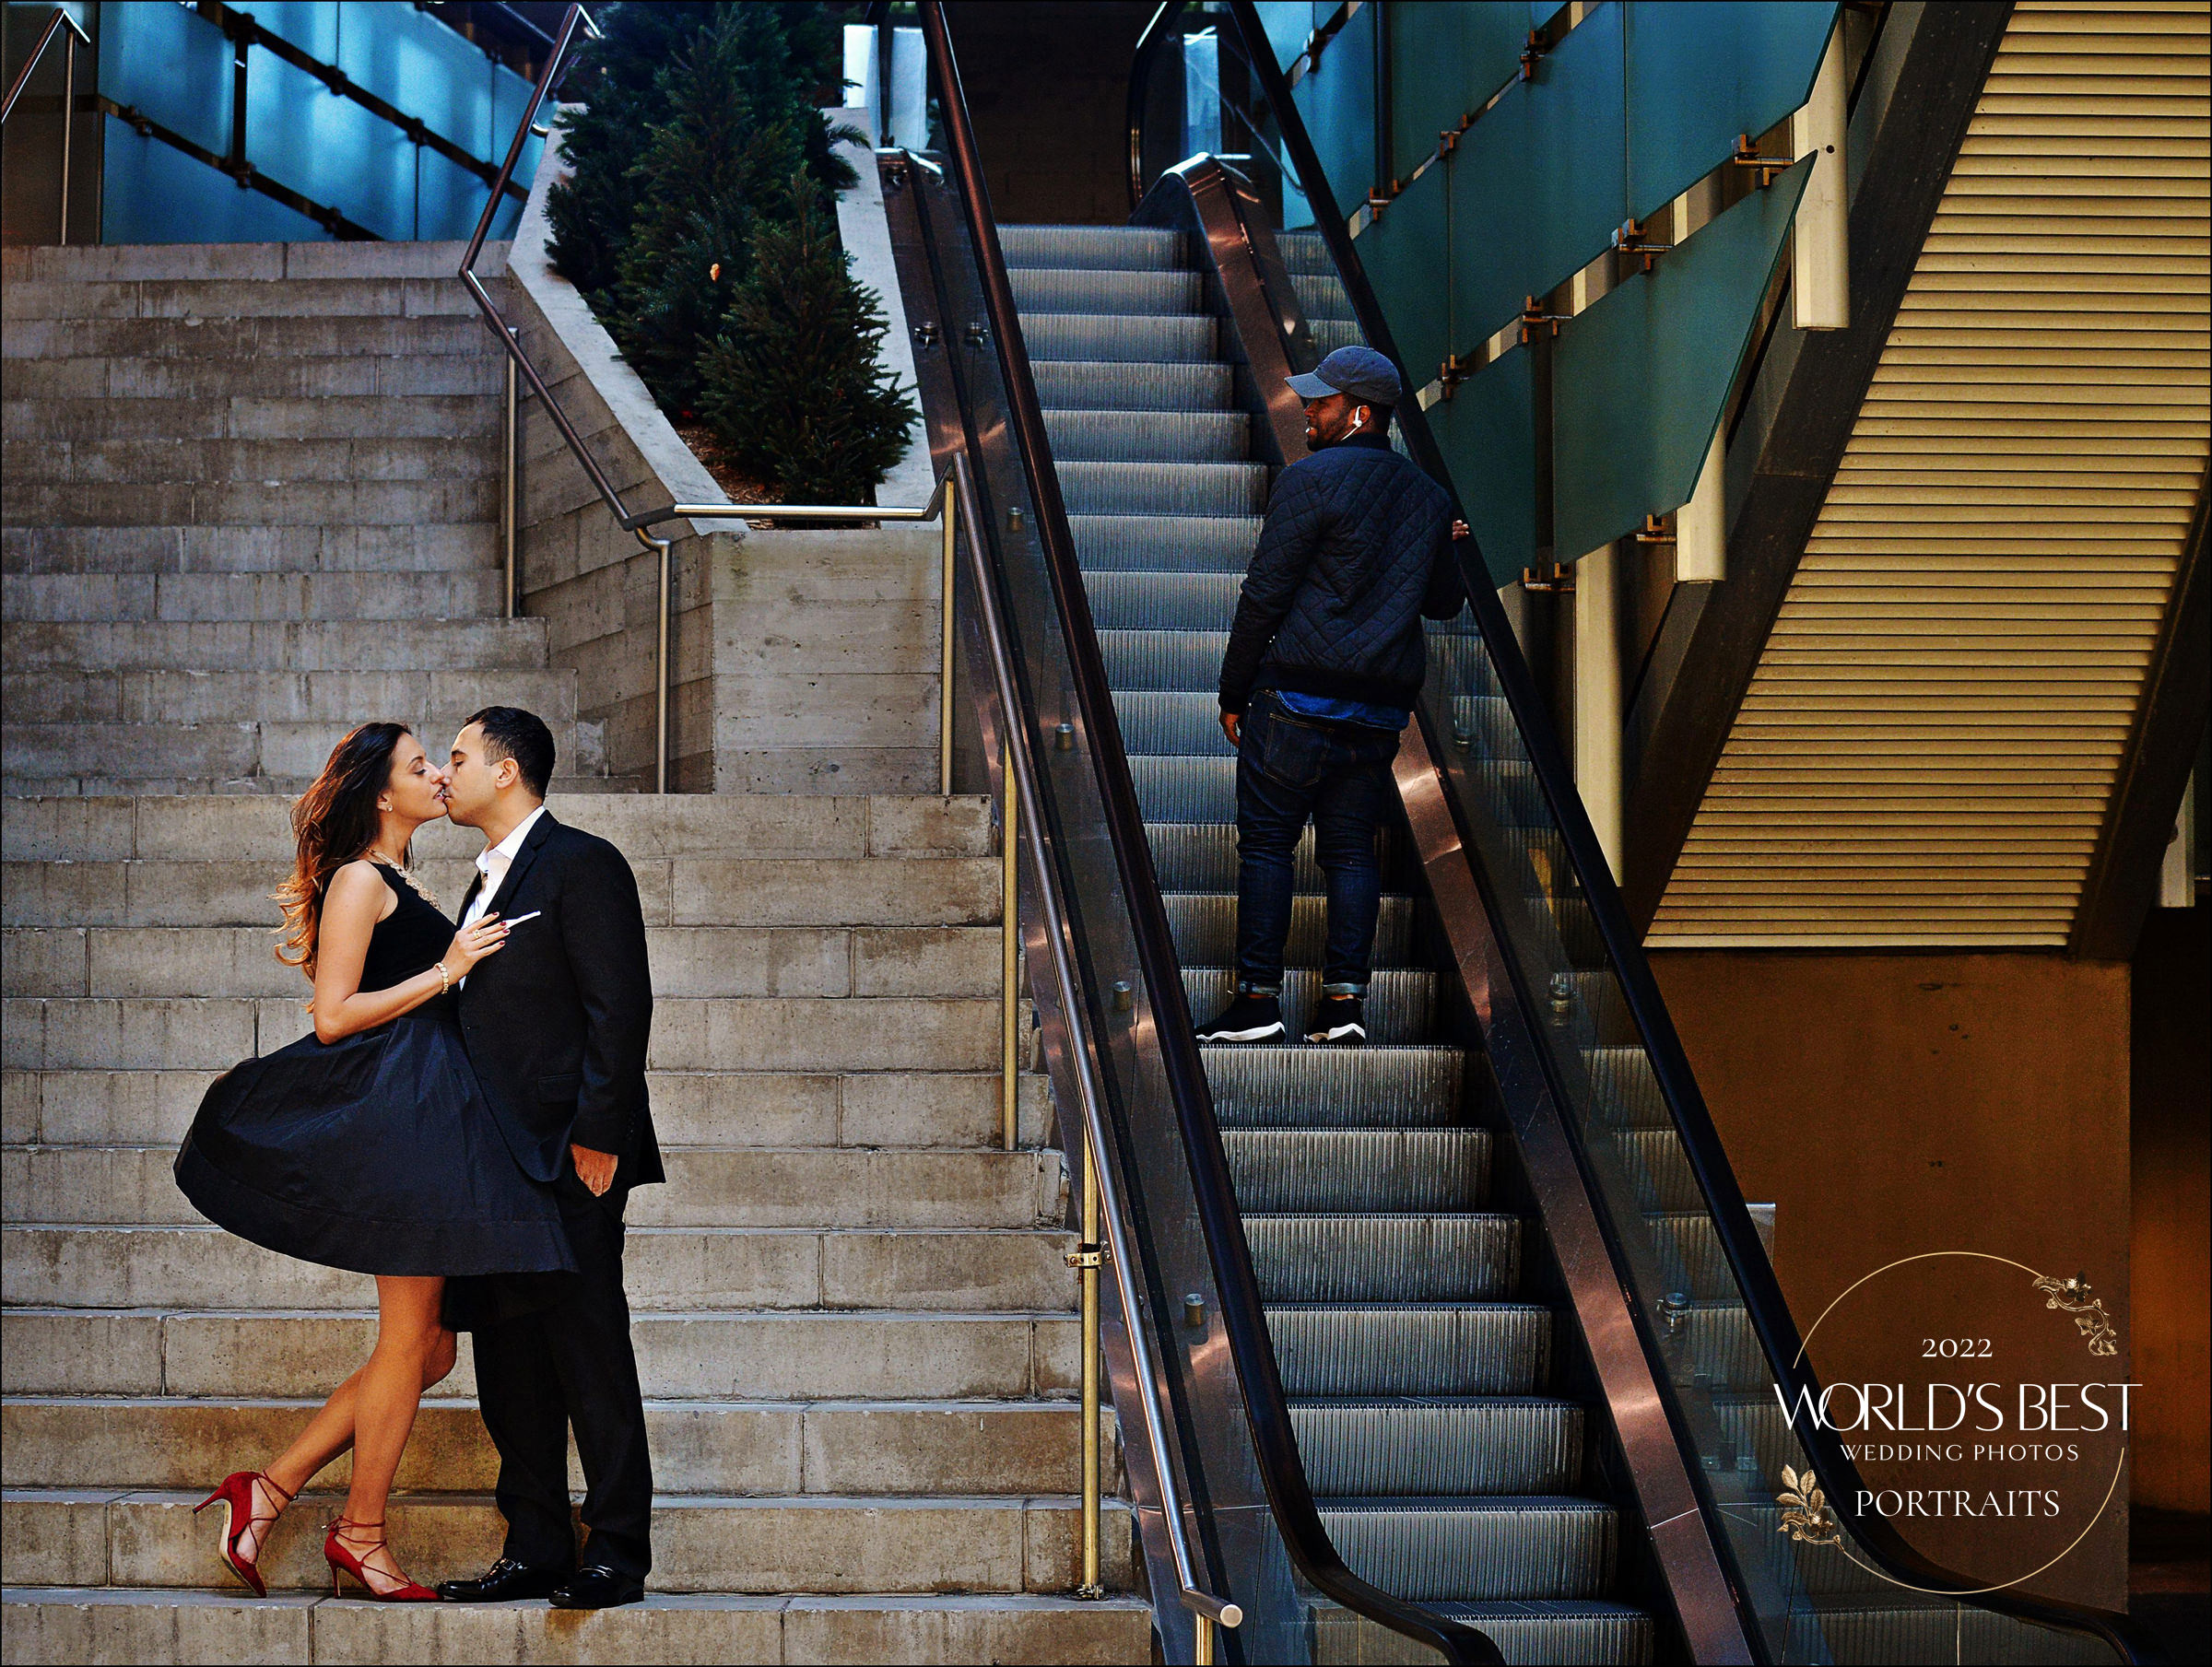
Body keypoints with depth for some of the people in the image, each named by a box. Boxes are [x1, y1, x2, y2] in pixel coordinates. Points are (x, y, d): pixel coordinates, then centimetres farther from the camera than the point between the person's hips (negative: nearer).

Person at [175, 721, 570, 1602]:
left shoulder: (401, 890, 22)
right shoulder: (359, 880, -6)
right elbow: (333, 1017, -14)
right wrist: (446, 970, -12)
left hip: (433, 1115, 10)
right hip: (396, 1111, -10)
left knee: (429, 1347, 8)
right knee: (410, 1340, -4)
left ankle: (270, 1488, 11)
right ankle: (361, 1535, 7)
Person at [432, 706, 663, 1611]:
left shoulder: (581, 864, -7)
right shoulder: (490, 880, 21)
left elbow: (620, 1007, -13)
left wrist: (596, 1135, -18)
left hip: (568, 1160, -9)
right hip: (500, 1162, 9)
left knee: (589, 1354, -6)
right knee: (510, 1362, 9)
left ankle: (617, 1553, -2)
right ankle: (535, 1550, 14)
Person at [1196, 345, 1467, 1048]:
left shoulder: (1311, 479, -7)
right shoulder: (1428, 496, 12)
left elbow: (1264, 595, -8)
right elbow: (1444, 601, 22)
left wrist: (1233, 692, -1)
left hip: (1300, 694, -6)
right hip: (1382, 707, 6)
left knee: (1266, 842, 0)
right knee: (1352, 847, 8)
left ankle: (1259, 996, -3)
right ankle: (1345, 996, 1)